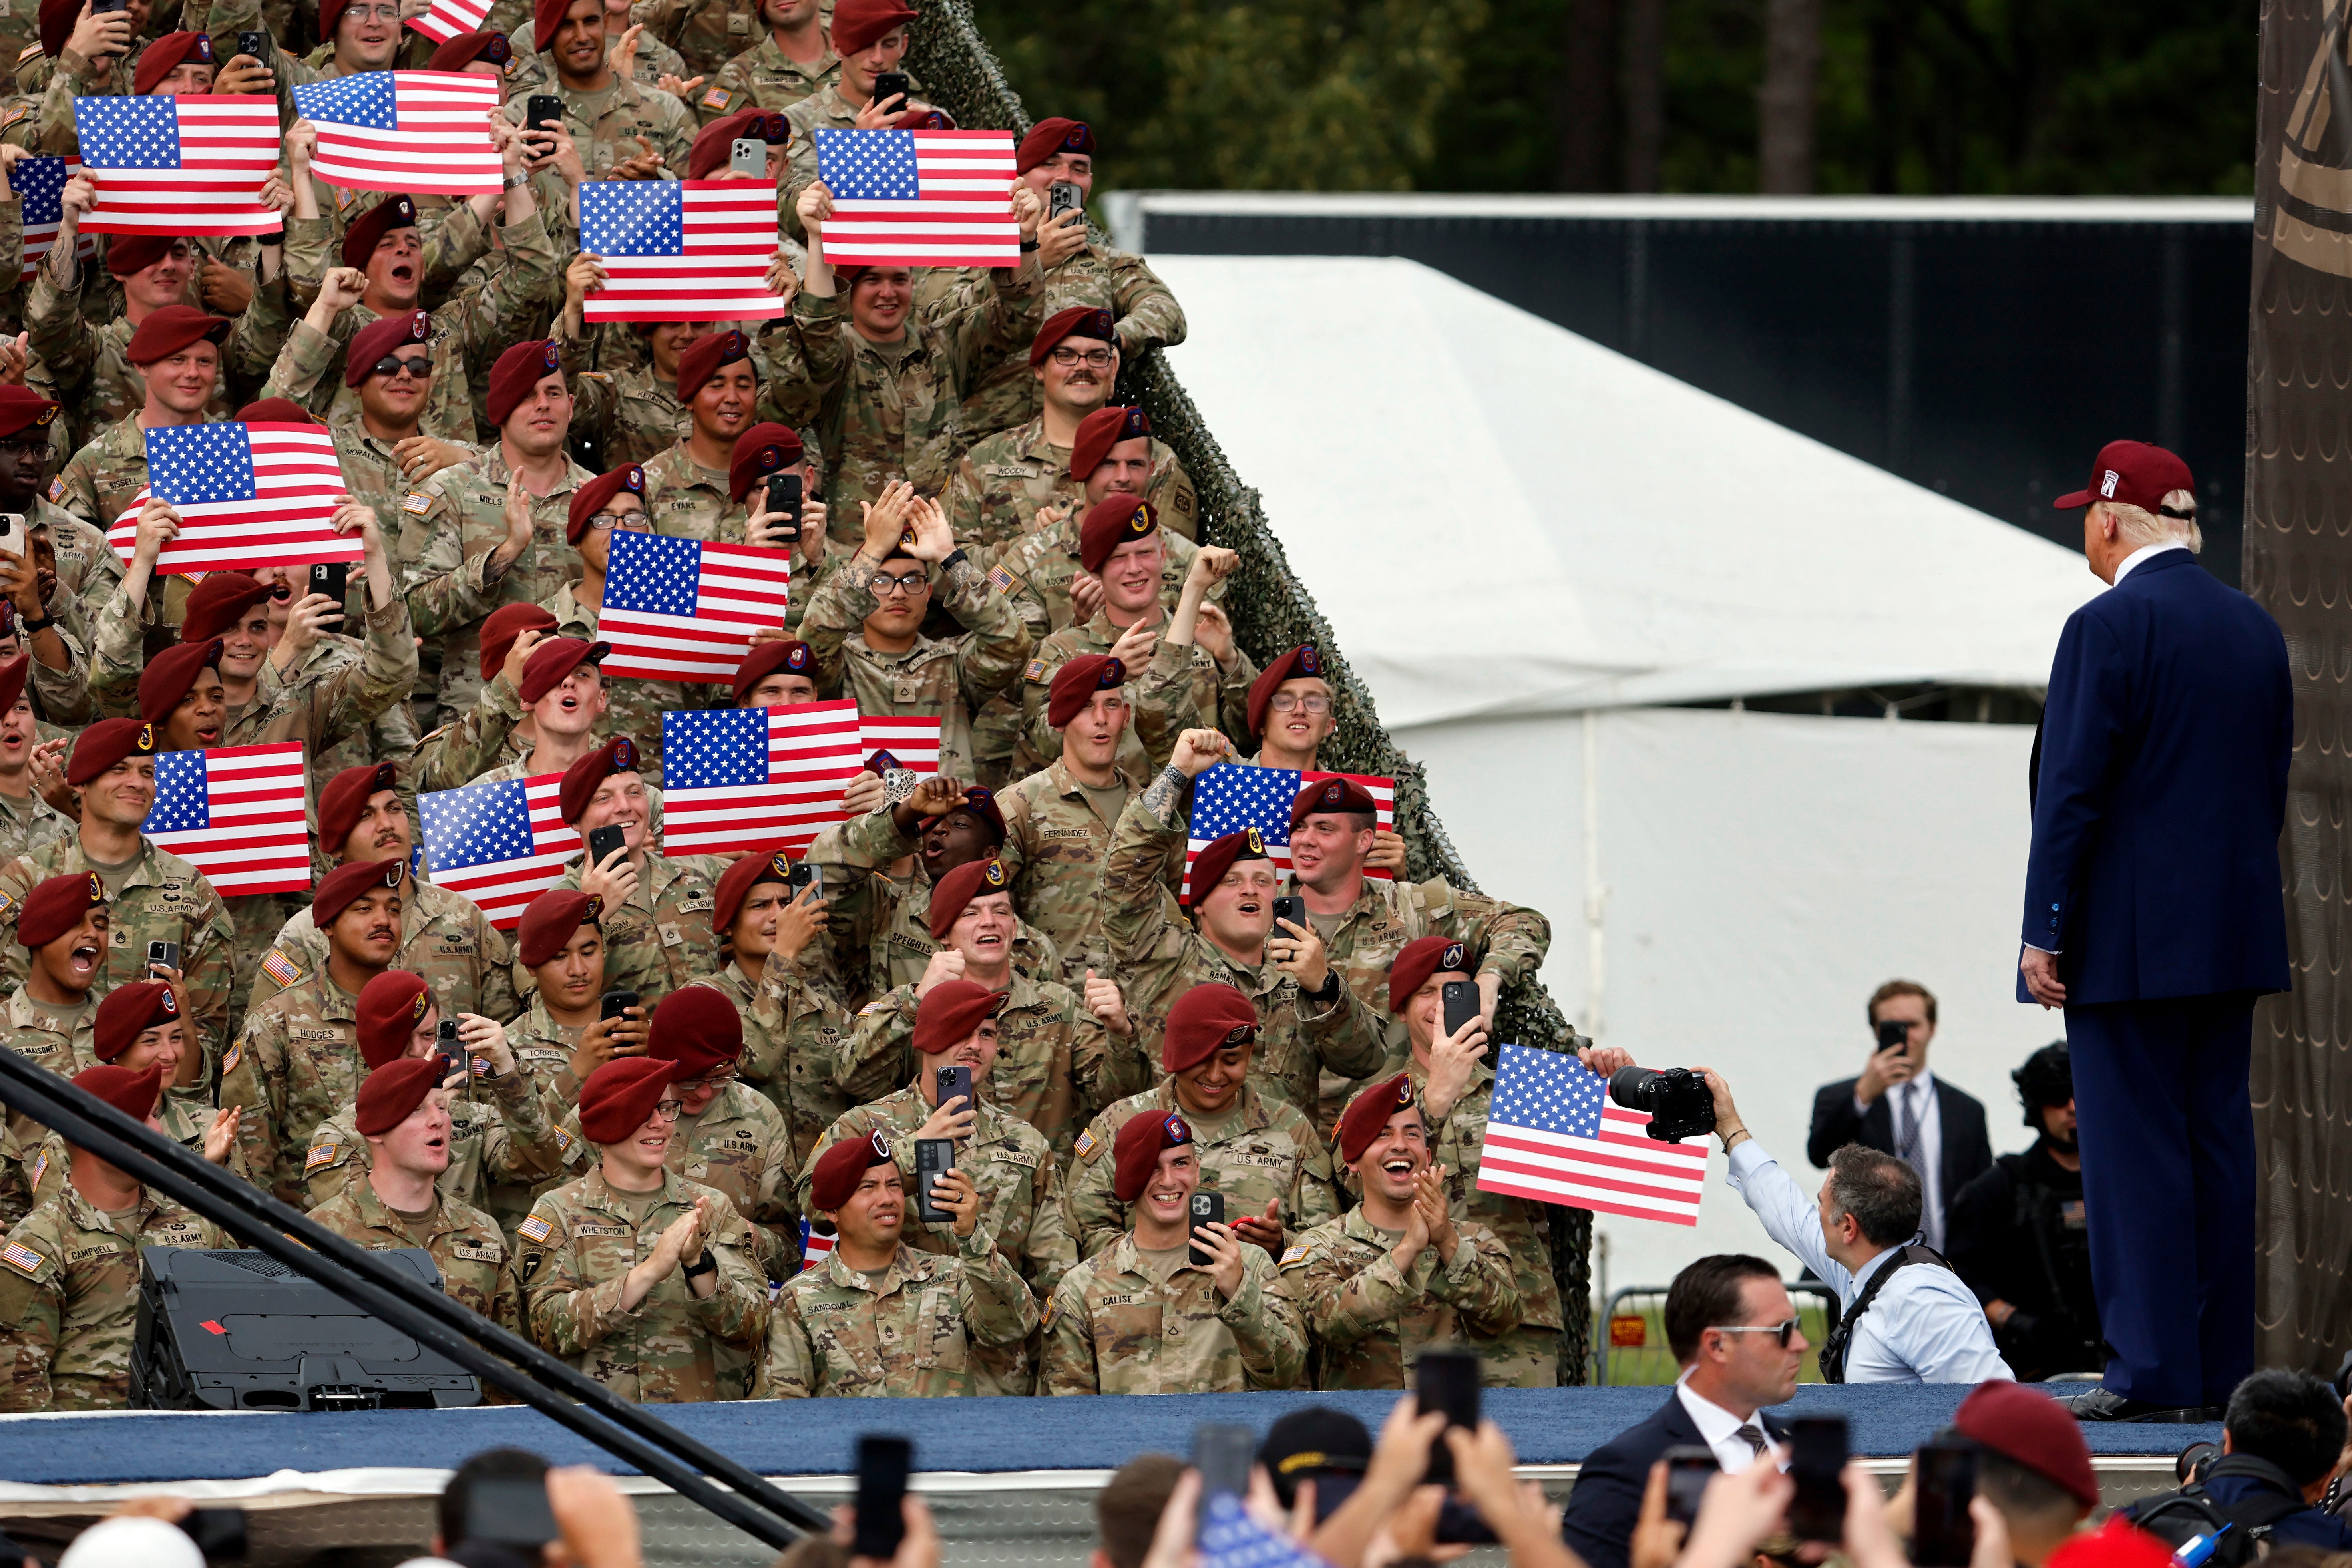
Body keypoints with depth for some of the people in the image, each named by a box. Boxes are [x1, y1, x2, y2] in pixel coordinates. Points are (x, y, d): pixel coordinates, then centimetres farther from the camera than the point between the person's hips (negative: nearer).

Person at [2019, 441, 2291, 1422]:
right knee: (2218, 1145, 9)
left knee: (2134, 1153, -5)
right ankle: (2222, 1365, 10)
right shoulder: (2256, 630, 11)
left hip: (2131, 937, -7)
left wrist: (2046, 932, -10)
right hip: (2232, 937, 7)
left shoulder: (2109, 628, -12)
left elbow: (2071, 791, -14)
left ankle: (2151, 1369, -8)